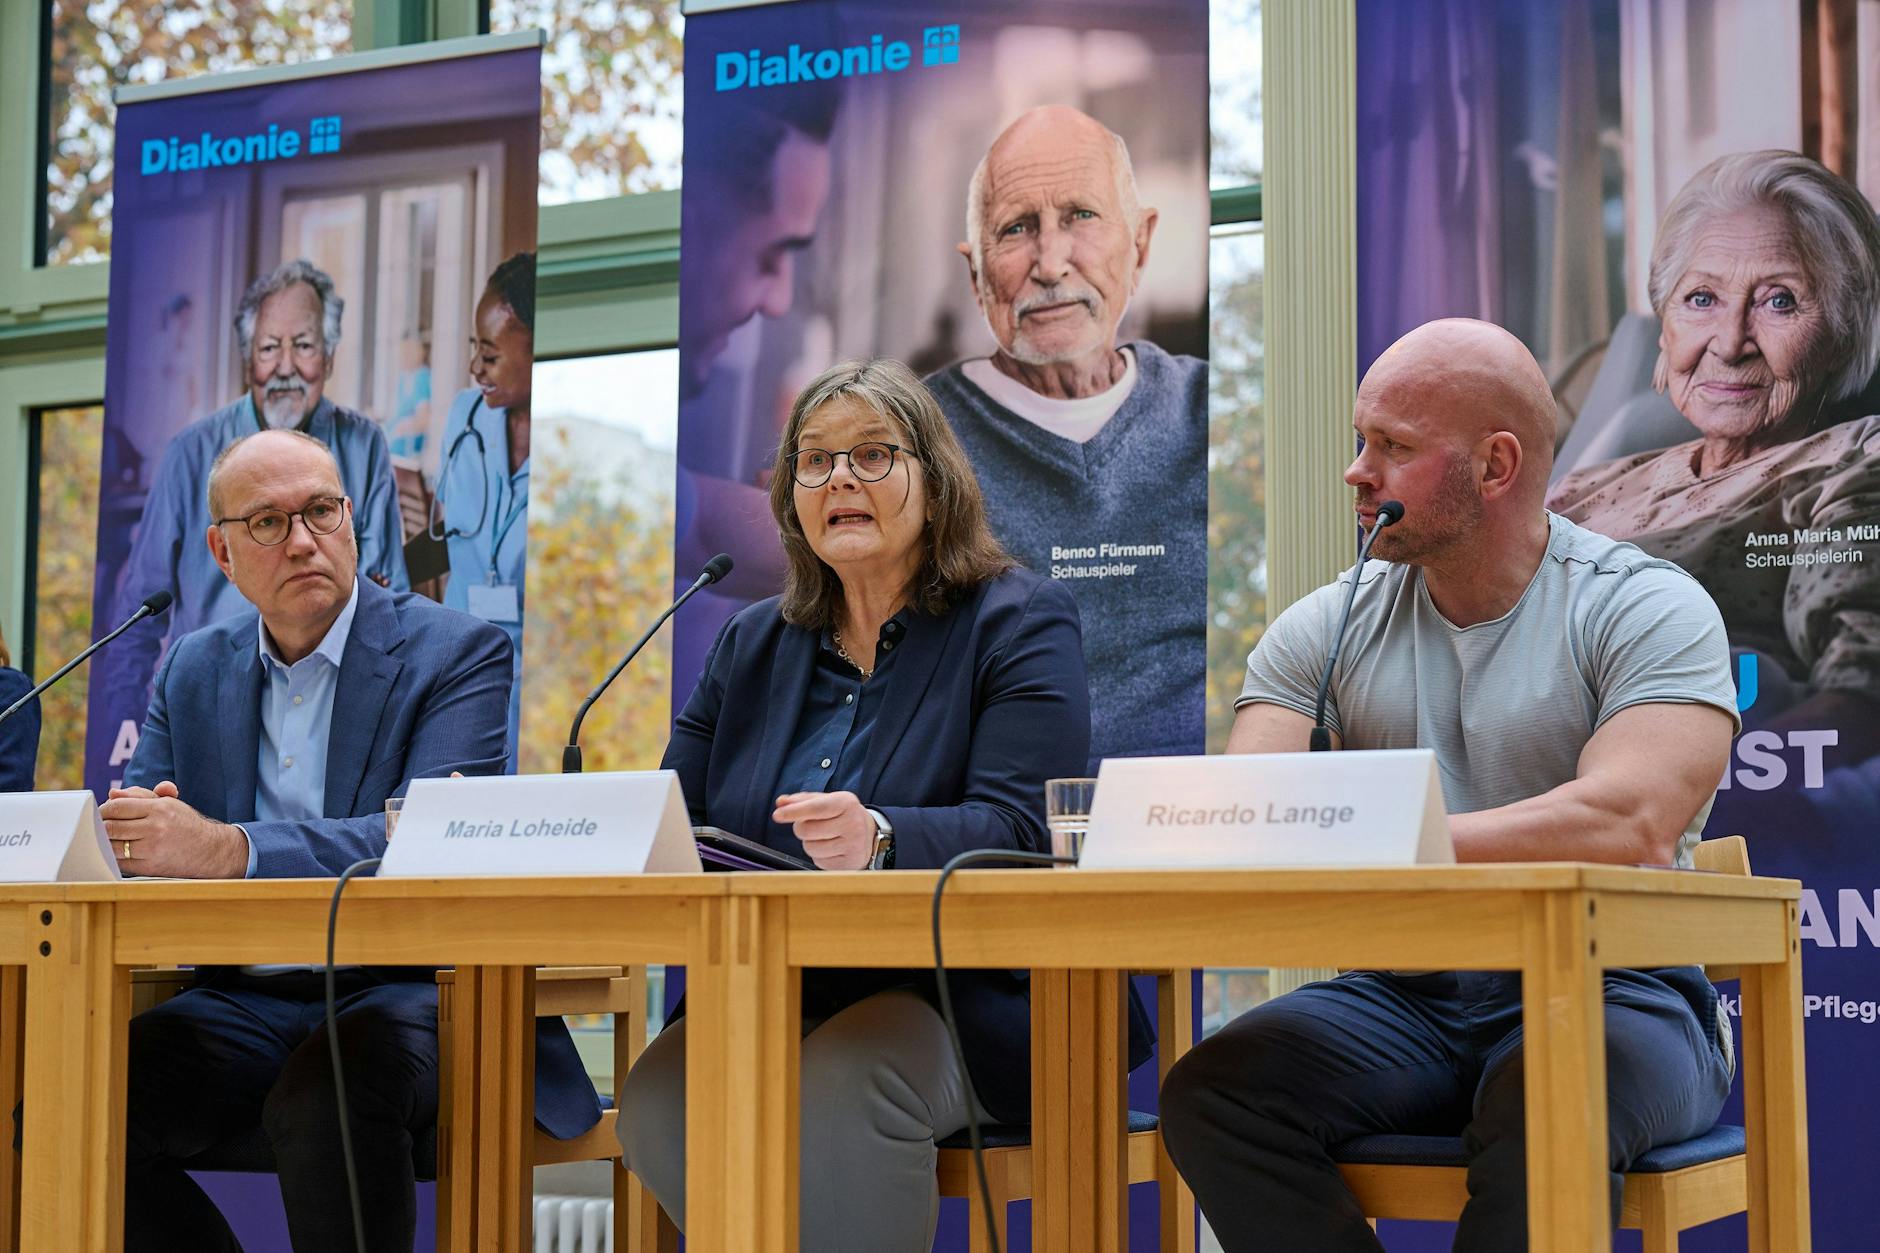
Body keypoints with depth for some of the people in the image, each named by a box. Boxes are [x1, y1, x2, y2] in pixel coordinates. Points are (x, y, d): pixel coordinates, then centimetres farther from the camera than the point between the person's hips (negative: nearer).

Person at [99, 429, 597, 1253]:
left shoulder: (458, 652, -2)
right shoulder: (193, 669, 15)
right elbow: (136, 825, 10)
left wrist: (228, 849, -31)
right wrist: (122, 837, -18)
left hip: (406, 991, -5)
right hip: (248, 1000, 5)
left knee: (324, 1098, -37)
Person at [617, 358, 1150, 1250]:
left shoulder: (1018, 623, 2)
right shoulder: (750, 646, 19)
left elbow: (1015, 833, -13)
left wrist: (880, 840, -34)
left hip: (962, 997, -4)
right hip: (768, 998, 4)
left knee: (836, 1088, -35)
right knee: (658, 1096, -26)